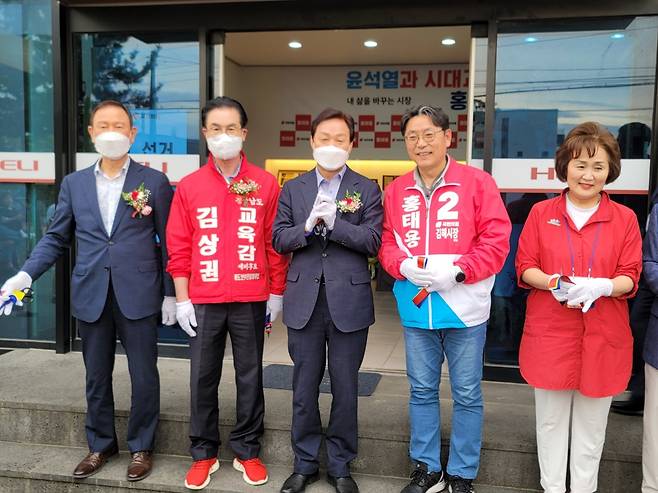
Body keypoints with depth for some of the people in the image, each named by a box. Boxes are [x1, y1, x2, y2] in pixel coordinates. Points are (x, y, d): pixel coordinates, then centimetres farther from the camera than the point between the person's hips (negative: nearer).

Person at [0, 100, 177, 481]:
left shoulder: (154, 182, 0)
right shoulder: (74, 183, 9)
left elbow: (168, 242, 0)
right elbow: (56, 239, 9)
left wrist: (170, 294, -2)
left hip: (138, 295, -3)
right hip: (91, 296, 3)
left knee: (144, 377, 7)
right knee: (97, 378, 14)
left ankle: (142, 447, 26)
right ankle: (101, 445, 33)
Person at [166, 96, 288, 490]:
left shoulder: (265, 184, 0)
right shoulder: (189, 186, 3)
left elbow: (275, 242, 2)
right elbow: (179, 248, 3)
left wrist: (277, 293, 2)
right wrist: (182, 299, -1)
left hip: (251, 300, -1)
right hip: (203, 301, 1)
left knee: (250, 376, 10)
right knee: (203, 377, 10)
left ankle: (247, 451, 26)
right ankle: (204, 453, 26)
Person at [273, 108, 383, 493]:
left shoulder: (367, 190, 2)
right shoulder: (293, 189, 9)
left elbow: (373, 241, -8)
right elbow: (279, 240, 3)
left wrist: (333, 222, -19)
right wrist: (307, 226, -15)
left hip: (349, 302, -2)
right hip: (304, 301, 2)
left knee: (345, 388, 9)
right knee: (304, 388, 12)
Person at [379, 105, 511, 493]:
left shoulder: (477, 183, -6)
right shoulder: (396, 190, 6)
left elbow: (496, 242, -9)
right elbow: (387, 242, 7)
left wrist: (457, 271, -20)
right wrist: (404, 266, -14)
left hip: (464, 308, -3)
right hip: (415, 308, 4)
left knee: (467, 395, 9)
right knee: (422, 391, 15)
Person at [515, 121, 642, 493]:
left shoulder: (625, 218, 1)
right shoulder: (542, 213, 2)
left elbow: (630, 278, 0)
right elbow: (525, 267, 2)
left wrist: (602, 286, -20)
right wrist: (553, 282, -18)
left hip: (603, 336, 0)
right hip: (550, 333, 0)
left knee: (591, 424, 12)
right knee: (551, 420, 12)